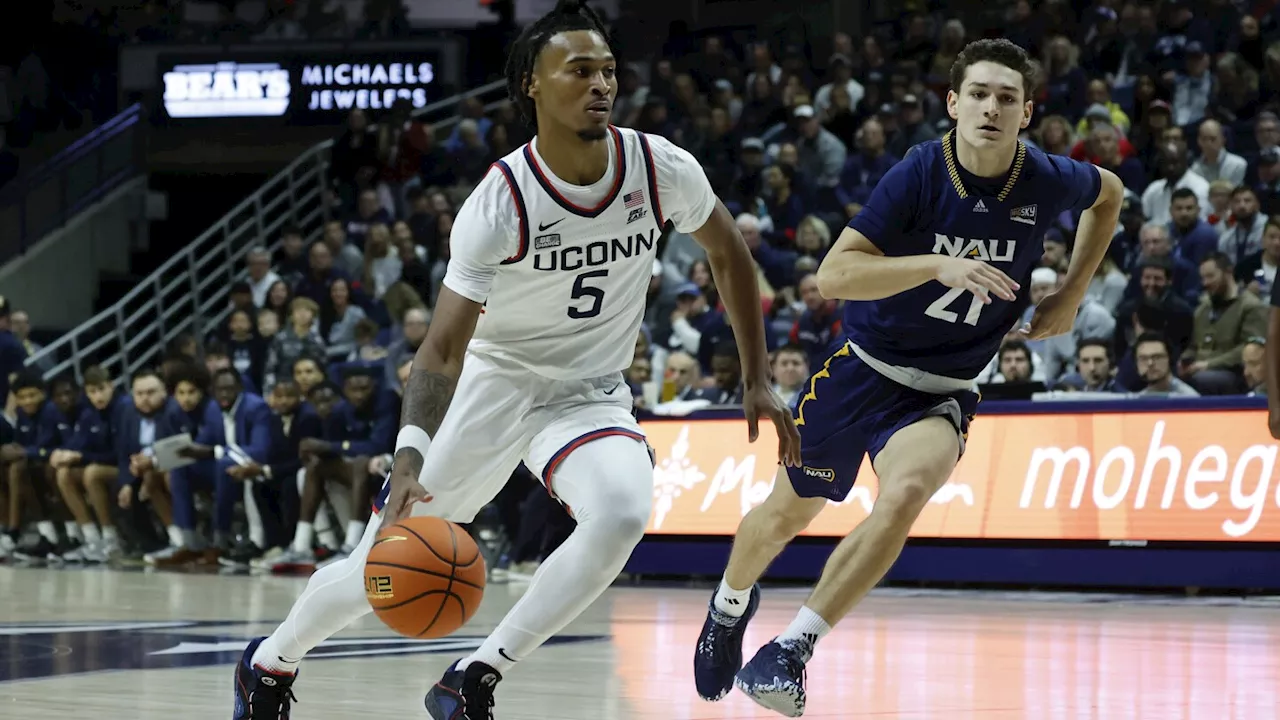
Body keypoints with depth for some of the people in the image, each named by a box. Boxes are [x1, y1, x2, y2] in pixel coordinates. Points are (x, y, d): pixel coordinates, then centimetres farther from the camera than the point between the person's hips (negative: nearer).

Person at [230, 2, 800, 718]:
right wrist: (409, 460, -41)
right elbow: (444, 347, -26)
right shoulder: (501, 202, -23)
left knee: (622, 514, -32)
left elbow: (730, 255, 7)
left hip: (591, 392, 2)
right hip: (493, 381, -2)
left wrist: (758, 380, 6)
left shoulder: (663, 169, -13)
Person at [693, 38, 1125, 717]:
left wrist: (1071, 296, 7)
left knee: (904, 494, -30)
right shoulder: (920, 173, -20)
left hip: (944, 392, 0)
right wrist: (939, 264, -39)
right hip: (865, 366, 0)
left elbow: (1110, 193, 14)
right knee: (789, 510, 15)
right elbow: (832, 275, -27)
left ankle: (791, 651, -22)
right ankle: (731, 605, 50)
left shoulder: (1047, 182, -12)